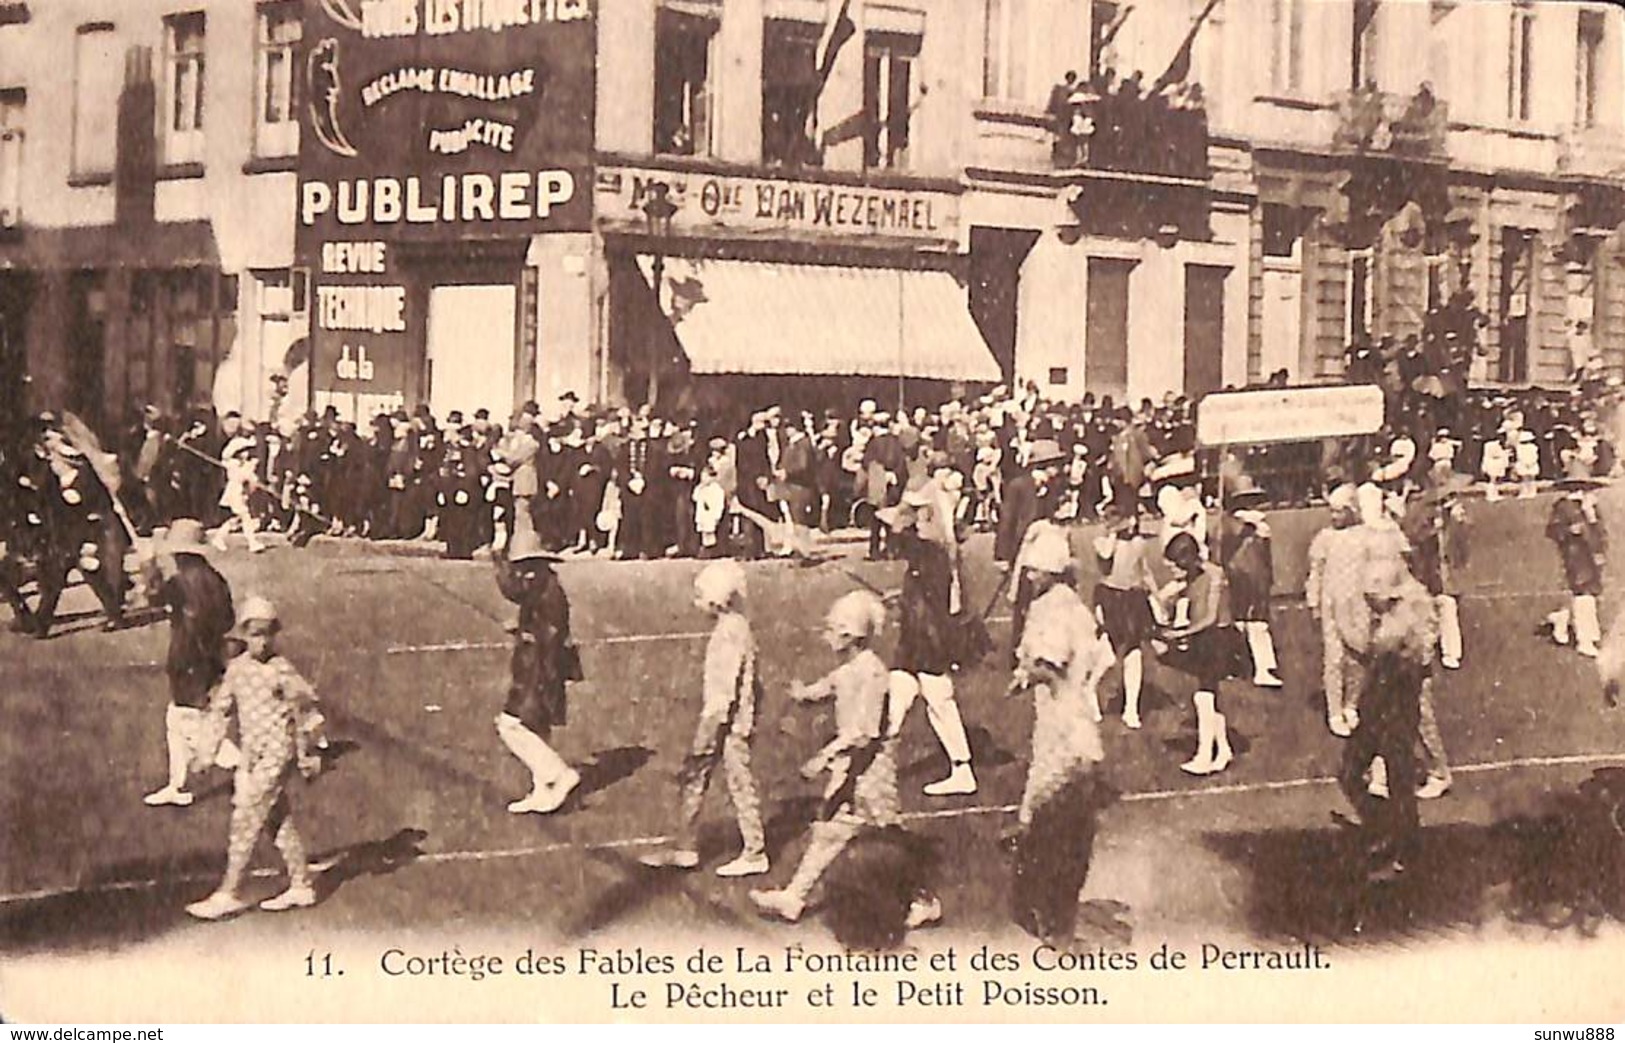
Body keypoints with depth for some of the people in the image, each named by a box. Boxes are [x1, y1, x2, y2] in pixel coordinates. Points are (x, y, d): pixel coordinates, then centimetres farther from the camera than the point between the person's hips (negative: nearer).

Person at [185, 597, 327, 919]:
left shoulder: (282, 671, -11)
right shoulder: (237, 669, 6)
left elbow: (309, 707, -4)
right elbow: (221, 708, 16)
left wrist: (311, 752, -1)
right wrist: (209, 749, 12)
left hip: (277, 756, -6)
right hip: (251, 756, 6)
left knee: (246, 823, -7)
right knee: (280, 823, 12)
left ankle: (229, 895, -3)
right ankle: (301, 887, 22)